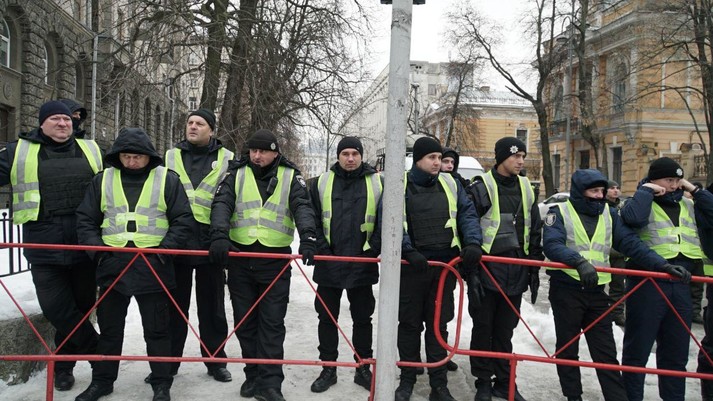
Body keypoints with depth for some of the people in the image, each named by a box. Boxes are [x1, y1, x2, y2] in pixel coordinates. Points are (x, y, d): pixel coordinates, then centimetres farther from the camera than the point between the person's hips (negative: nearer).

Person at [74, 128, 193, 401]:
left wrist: (163, 250, -11)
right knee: (109, 327, 14)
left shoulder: (167, 180, 0)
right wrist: (97, 250, -4)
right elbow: (86, 220, 10)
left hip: (152, 267, -2)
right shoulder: (103, 180, 7)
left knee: (156, 329, 6)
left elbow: (182, 221, -1)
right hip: (112, 264, 3)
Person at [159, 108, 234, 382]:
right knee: (174, 305, 9)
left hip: (210, 243, -1)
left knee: (212, 307, 8)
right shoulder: (171, 156, 11)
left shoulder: (226, 159, 5)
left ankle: (216, 361, 20)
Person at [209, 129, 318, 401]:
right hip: (240, 258, 2)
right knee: (245, 321, 10)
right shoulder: (236, 175, 5)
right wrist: (219, 235, -28)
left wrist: (307, 236, -31)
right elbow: (221, 204, -8)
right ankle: (253, 374, 24)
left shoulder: (290, 177, 2)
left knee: (272, 323, -1)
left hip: (275, 260, -2)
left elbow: (302, 207, -11)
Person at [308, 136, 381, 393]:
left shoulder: (377, 183, 3)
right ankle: (328, 368, 21)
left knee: (362, 318, 10)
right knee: (327, 317, 8)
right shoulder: (322, 183, 5)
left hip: (363, 264, -1)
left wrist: (376, 248, -4)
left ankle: (363, 369, 22)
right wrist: (320, 246, -6)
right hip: (328, 263, 1)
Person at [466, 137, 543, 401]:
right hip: (487, 269, -4)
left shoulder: (526, 189, 11)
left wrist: (534, 270, 13)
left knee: (505, 330, 13)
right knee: (483, 328, 5)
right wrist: (471, 272, -12)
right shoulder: (481, 188, -7)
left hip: (515, 272, 5)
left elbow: (535, 233, 16)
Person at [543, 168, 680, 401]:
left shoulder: (609, 214, 10)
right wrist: (579, 262, -36)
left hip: (596, 292, 4)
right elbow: (552, 245, -19)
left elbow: (630, 243, 3)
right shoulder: (560, 212, -4)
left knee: (606, 352, 4)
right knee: (567, 349, 9)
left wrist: (661, 264, -10)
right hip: (566, 290, -3)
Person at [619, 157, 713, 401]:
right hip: (647, 283, -6)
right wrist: (646, 190, -11)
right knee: (638, 348, 2)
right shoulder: (643, 204, -2)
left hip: (680, 285, 6)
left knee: (676, 351, 14)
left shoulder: (688, 206, 17)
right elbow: (632, 218, -24)